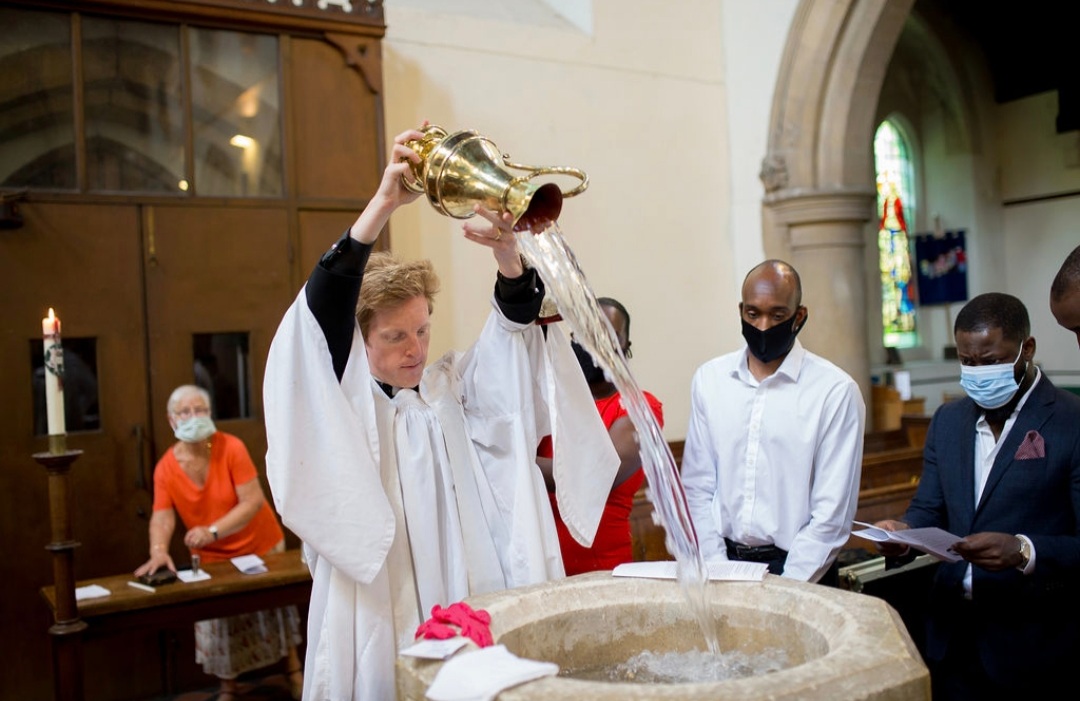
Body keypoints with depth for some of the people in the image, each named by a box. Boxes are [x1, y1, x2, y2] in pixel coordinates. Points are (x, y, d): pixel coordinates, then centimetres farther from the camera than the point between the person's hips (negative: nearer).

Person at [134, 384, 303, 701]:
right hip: (212, 558, 2)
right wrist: (159, 551, -38)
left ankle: (294, 671, 32)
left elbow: (253, 501, -24)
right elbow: (162, 516, -18)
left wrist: (213, 531, -35)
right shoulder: (166, 467, -11)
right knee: (217, 621, 8)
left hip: (260, 546, -2)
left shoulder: (231, 447, -20)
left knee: (276, 605, 11)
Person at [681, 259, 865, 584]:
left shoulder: (836, 391, -5)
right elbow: (697, 487, 4)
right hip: (724, 561, 2)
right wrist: (718, 572, -4)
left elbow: (833, 511, -6)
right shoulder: (708, 379, 5)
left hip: (801, 573, -2)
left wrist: (786, 587, -11)